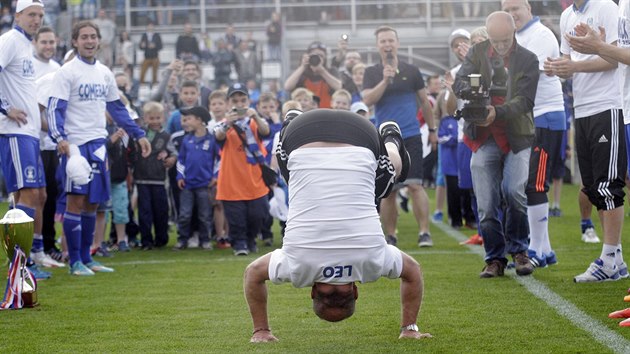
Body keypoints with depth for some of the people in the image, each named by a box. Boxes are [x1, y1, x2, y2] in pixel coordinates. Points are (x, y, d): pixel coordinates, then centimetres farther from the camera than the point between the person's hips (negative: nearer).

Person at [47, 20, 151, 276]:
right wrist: (59, 137, -27)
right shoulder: (67, 72, -5)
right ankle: (75, 262, -3)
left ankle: (86, 258, 16)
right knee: (76, 200, -7)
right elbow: (54, 108, -11)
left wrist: (138, 134, 19)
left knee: (92, 203, 9)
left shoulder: (104, 73, 14)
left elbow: (117, 108, 22)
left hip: (98, 144, 6)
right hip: (75, 143, -6)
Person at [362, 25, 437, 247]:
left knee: (415, 185, -11)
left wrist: (432, 129, 17)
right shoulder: (372, 73, 5)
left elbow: (424, 102, 15)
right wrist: (385, 80, -19)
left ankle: (424, 233, -10)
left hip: (411, 137, -1)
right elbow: (368, 100, -9)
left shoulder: (411, 71, 6)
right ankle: (390, 236, 12)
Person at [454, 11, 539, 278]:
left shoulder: (528, 60, 0)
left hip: (516, 136, -2)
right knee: (486, 203, -2)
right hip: (484, 138, 2)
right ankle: (495, 258, 11)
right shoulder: (477, 53, 7)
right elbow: (460, 81, -5)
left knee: (514, 192, -18)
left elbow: (525, 100, -9)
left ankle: (518, 250, 3)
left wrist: (497, 112, -27)